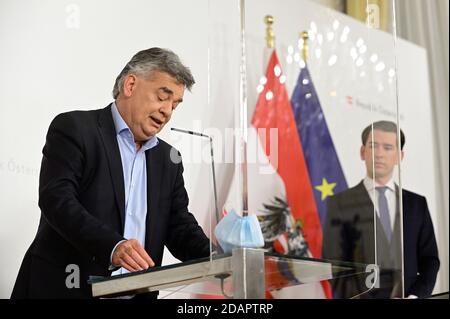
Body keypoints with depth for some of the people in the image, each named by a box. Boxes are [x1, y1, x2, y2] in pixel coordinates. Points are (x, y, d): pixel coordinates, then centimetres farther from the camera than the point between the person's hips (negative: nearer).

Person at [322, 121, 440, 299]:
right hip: (361, 298, -2)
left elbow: (429, 259, 9)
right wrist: (360, 298, -14)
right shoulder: (340, 203, 1)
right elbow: (333, 264, -3)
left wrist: (415, 296, -7)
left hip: (409, 295, 3)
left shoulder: (417, 203, 11)